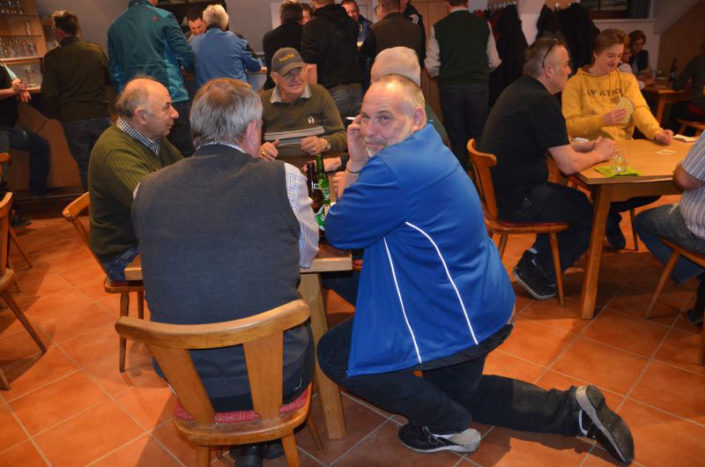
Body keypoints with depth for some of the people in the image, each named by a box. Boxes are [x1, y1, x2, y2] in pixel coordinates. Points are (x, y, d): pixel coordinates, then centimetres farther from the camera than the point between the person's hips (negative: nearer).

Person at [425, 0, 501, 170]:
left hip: (450, 88, 0)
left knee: (457, 138, 8)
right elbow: (494, 62, 1)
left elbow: (432, 66, -4)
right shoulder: (483, 25, 1)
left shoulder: (438, 28, -2)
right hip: (479, 86, 1)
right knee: (479, 136, 9)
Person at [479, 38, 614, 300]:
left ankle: (536, 257, 17)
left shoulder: (518, 90, 12)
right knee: (593, 213, 1)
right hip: (516, 200, -10)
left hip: (500, 190, 10)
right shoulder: (542, 101, -19)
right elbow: (568, 165, -20)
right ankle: (538, 273, 9)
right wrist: (599, 154, 0)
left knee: (576, 200, 21)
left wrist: (587, 146, 14)